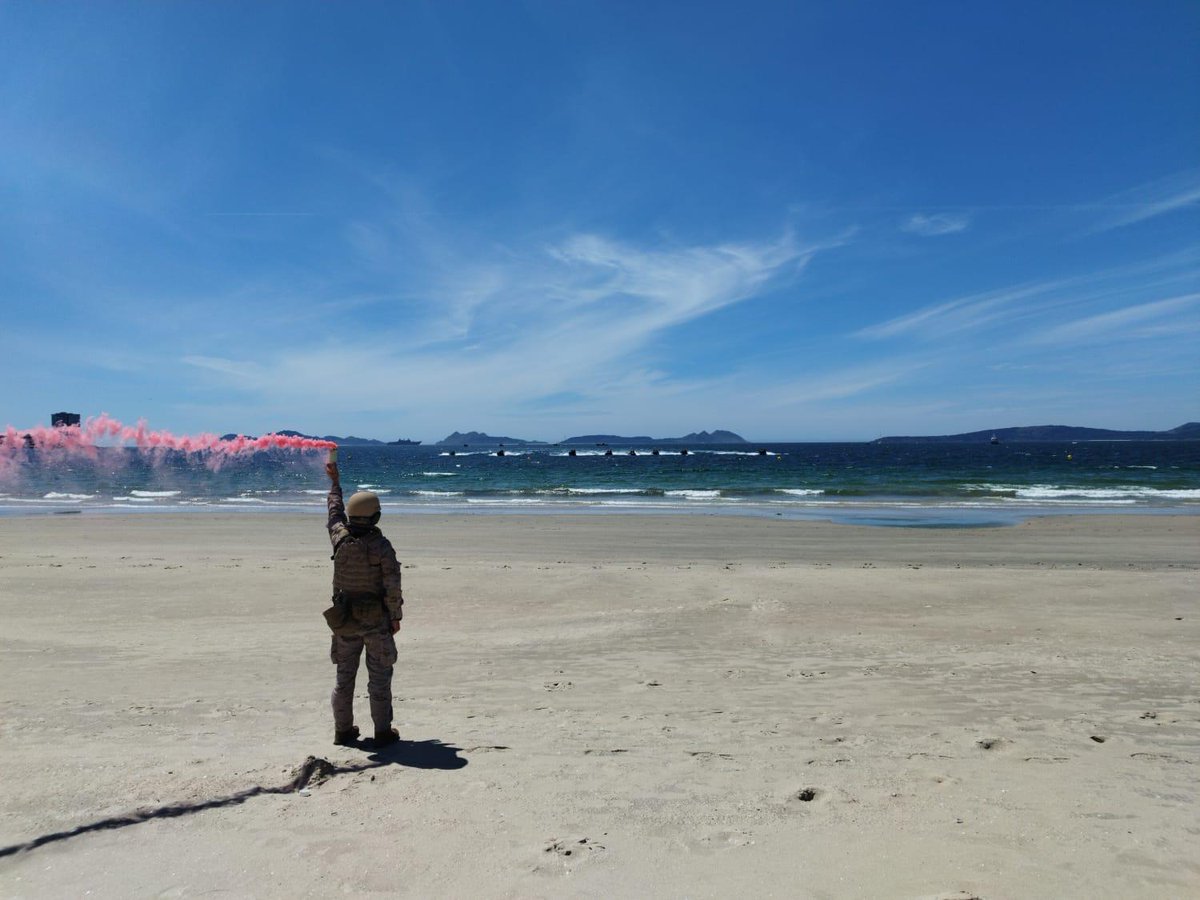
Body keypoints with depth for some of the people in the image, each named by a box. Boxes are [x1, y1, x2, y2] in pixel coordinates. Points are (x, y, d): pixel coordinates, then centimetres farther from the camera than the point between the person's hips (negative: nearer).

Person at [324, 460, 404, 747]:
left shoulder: (340, 539, -5)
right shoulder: (382, 546, -17)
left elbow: (335, 511, 15)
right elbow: (393, 587, -17)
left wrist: (334, 482, 29)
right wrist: (396, 616, -4)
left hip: (345, 619, 4)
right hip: (376, 619, -4)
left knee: (344, 675, 15)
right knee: (379, 676, 5)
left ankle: (343, 730, 23)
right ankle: (383, 732, 10)